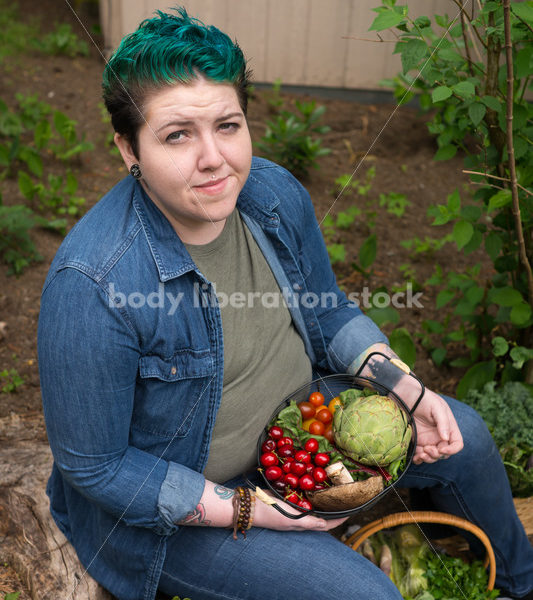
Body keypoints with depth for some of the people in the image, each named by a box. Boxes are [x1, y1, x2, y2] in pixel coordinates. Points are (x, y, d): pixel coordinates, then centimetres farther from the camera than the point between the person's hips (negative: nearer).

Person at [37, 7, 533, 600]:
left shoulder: (276, 193, -13)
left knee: (462, 437, 10)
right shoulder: (92, 285, -33)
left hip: (295, 418, 6)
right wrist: (242, 509, -23)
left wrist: (403, 387, -10)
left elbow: (328, 311, 4)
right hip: (167, 501, -5)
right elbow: (92, 466, -21)